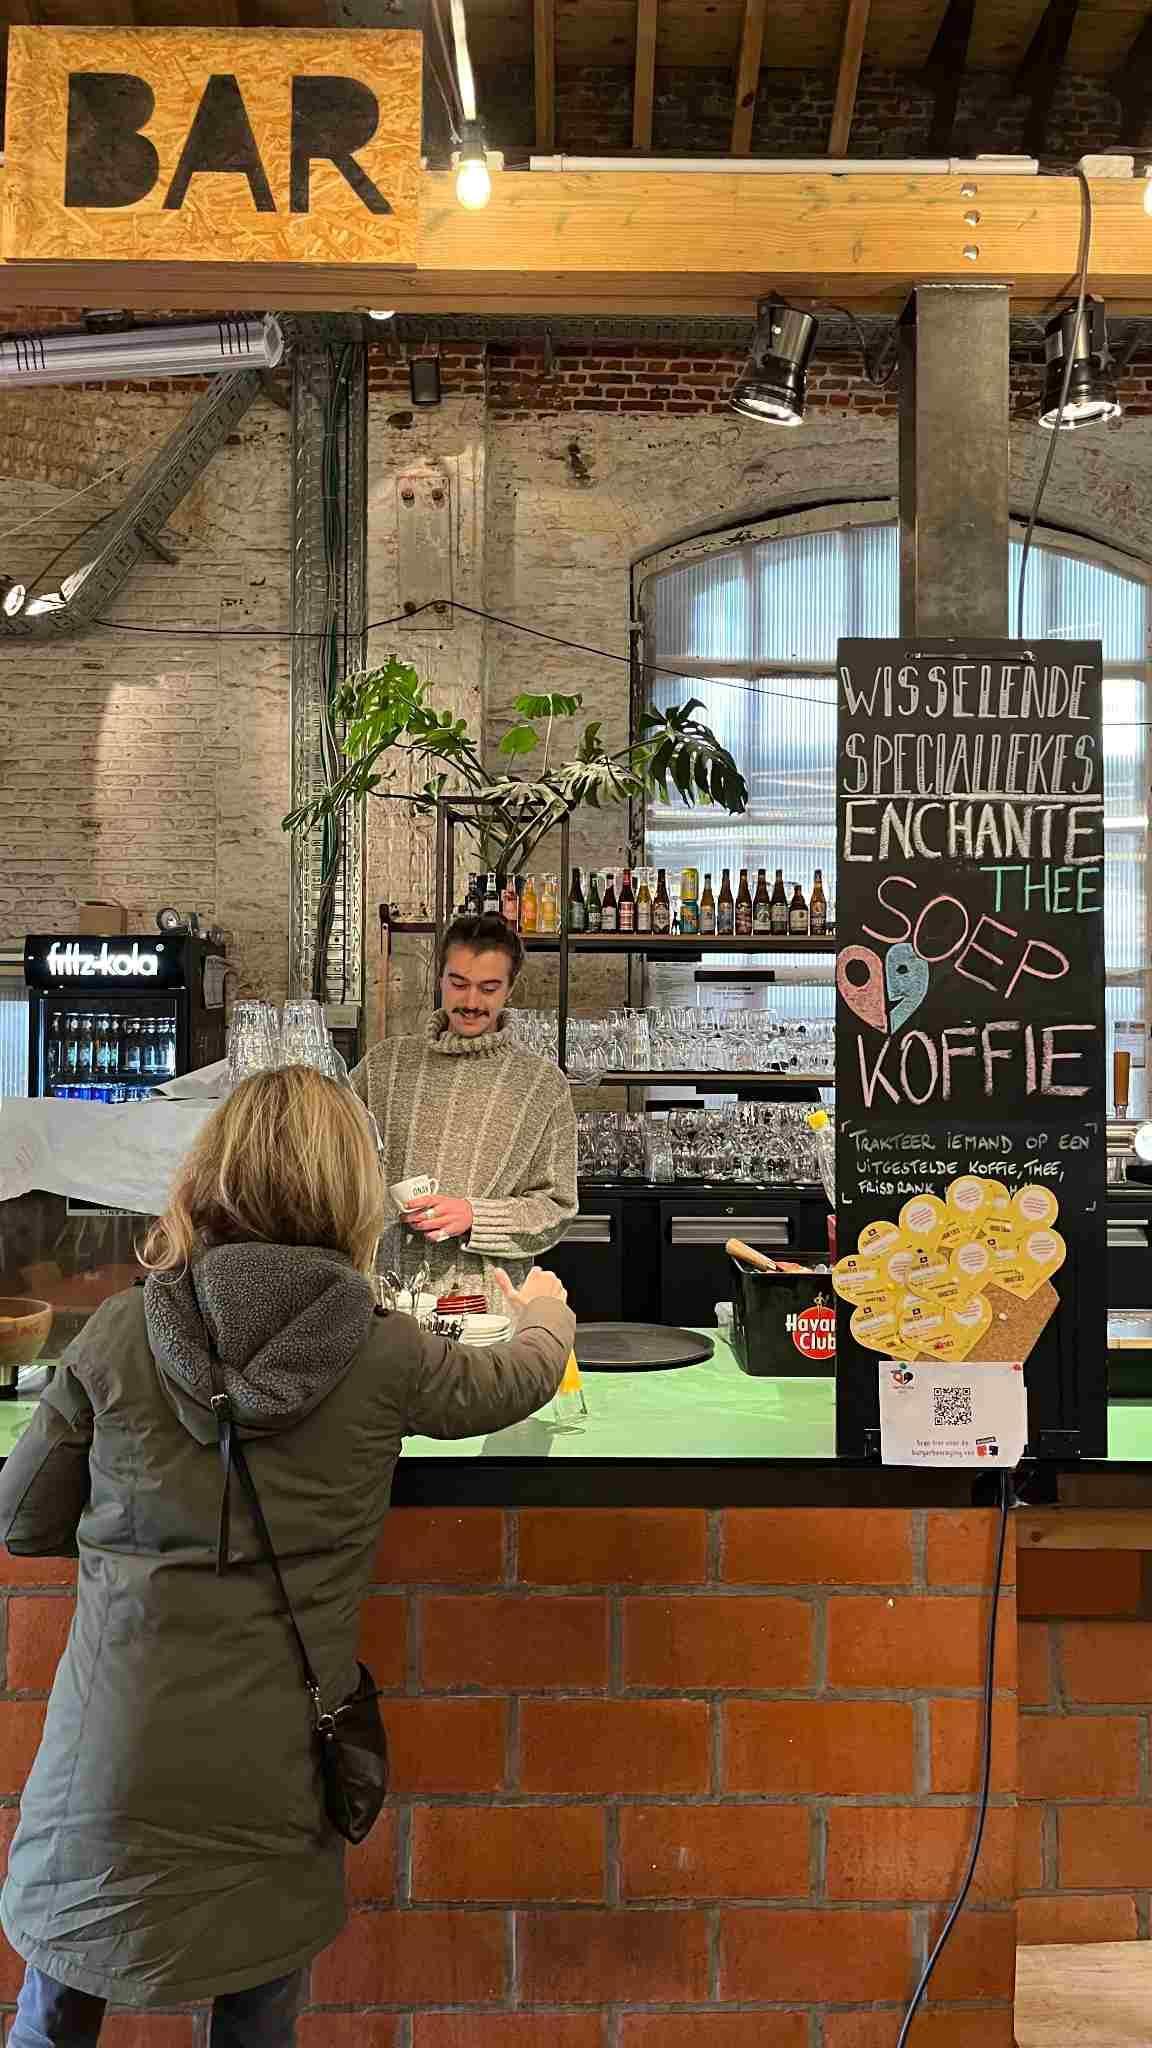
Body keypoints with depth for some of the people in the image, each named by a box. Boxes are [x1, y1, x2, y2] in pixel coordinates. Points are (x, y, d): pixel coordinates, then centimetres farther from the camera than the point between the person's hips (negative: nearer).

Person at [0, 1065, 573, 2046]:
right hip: (267, 1774, 0)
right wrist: (545, 1315, 33)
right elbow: (518, 1381, 12)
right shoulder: (388, 1355, -9)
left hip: (108, 1754, 1)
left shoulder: (120, 1333, -7)